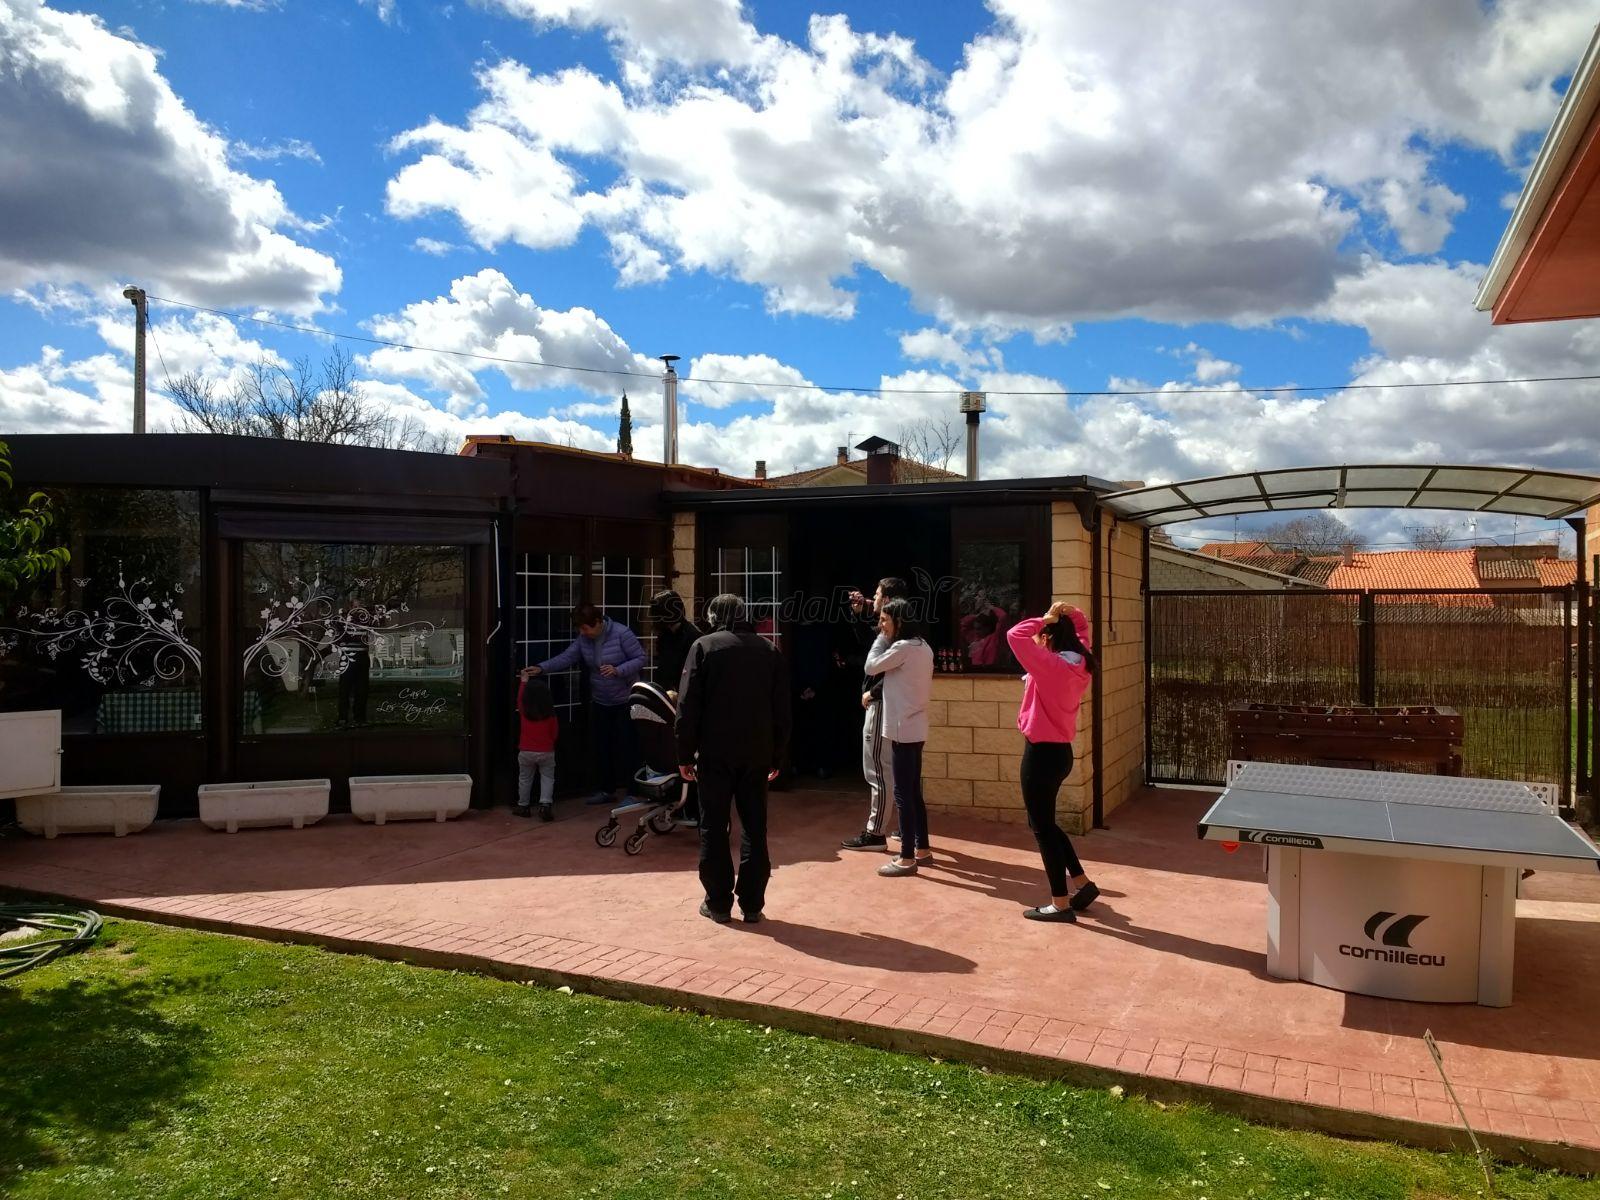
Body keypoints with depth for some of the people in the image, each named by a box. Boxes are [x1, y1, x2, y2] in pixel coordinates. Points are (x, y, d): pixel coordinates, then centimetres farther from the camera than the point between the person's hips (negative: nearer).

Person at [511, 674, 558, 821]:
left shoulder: (523, 711, -7)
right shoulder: (550, 714, -9)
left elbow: (519, 698, 12)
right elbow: (555, 731, 2)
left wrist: (524, 681, 22)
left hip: (526, 752, 1)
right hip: (546, 752, -1)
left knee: (525, 778, 15)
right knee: (547, 778, 6)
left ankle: (523, 806, 23)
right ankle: (545, 804, -10)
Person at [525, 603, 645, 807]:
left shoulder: (621, 634, -18)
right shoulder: (583, 639, 1)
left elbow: (640, 658, -15)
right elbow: (566, 658, -4)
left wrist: (618, 670, -28)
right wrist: (542, 668, -17)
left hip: (625, 701, -6)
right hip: (600, 702, 6)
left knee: (624, 746, -5)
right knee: (601, 746, 9)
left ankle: (626, 790, 6)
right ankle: (607, 790, 20)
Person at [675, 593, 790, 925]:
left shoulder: (704, 646, -3)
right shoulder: (768, 650, 7)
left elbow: (688, 706, -7)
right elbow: (781, 708, 6)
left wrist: (685, 754, -1)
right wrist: (776, 756, 11)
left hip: (715, 753, -3)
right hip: (757, 754, 3)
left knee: (714, 829, 7)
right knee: (755, 828, 10)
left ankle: (718, 903, 11)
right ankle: (752, 904, 12)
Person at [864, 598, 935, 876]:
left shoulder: (902, 647, -17)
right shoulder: (923, 647, 11)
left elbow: (871, 668, -11)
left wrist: (882, 638, -4)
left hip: (902, 728, -10)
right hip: (915, 727, 10)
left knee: (903, 793, -5)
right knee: (913, 791, 16)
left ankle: (907, 858, 0)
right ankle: (922, 849, 24)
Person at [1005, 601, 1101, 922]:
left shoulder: (1049, 665, -20)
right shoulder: (1079, 664, 4)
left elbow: (1015, 635, -26)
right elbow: (1081, 628, 22)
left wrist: (1046, 618, -14)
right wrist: (1071, 615, 2)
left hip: (1042, 752, -9)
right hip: (1059, 750, 9)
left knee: (1042, 827, 2)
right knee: (1045, 822, 22)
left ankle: (1061, 903, 9)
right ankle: (1082, 883, 26)